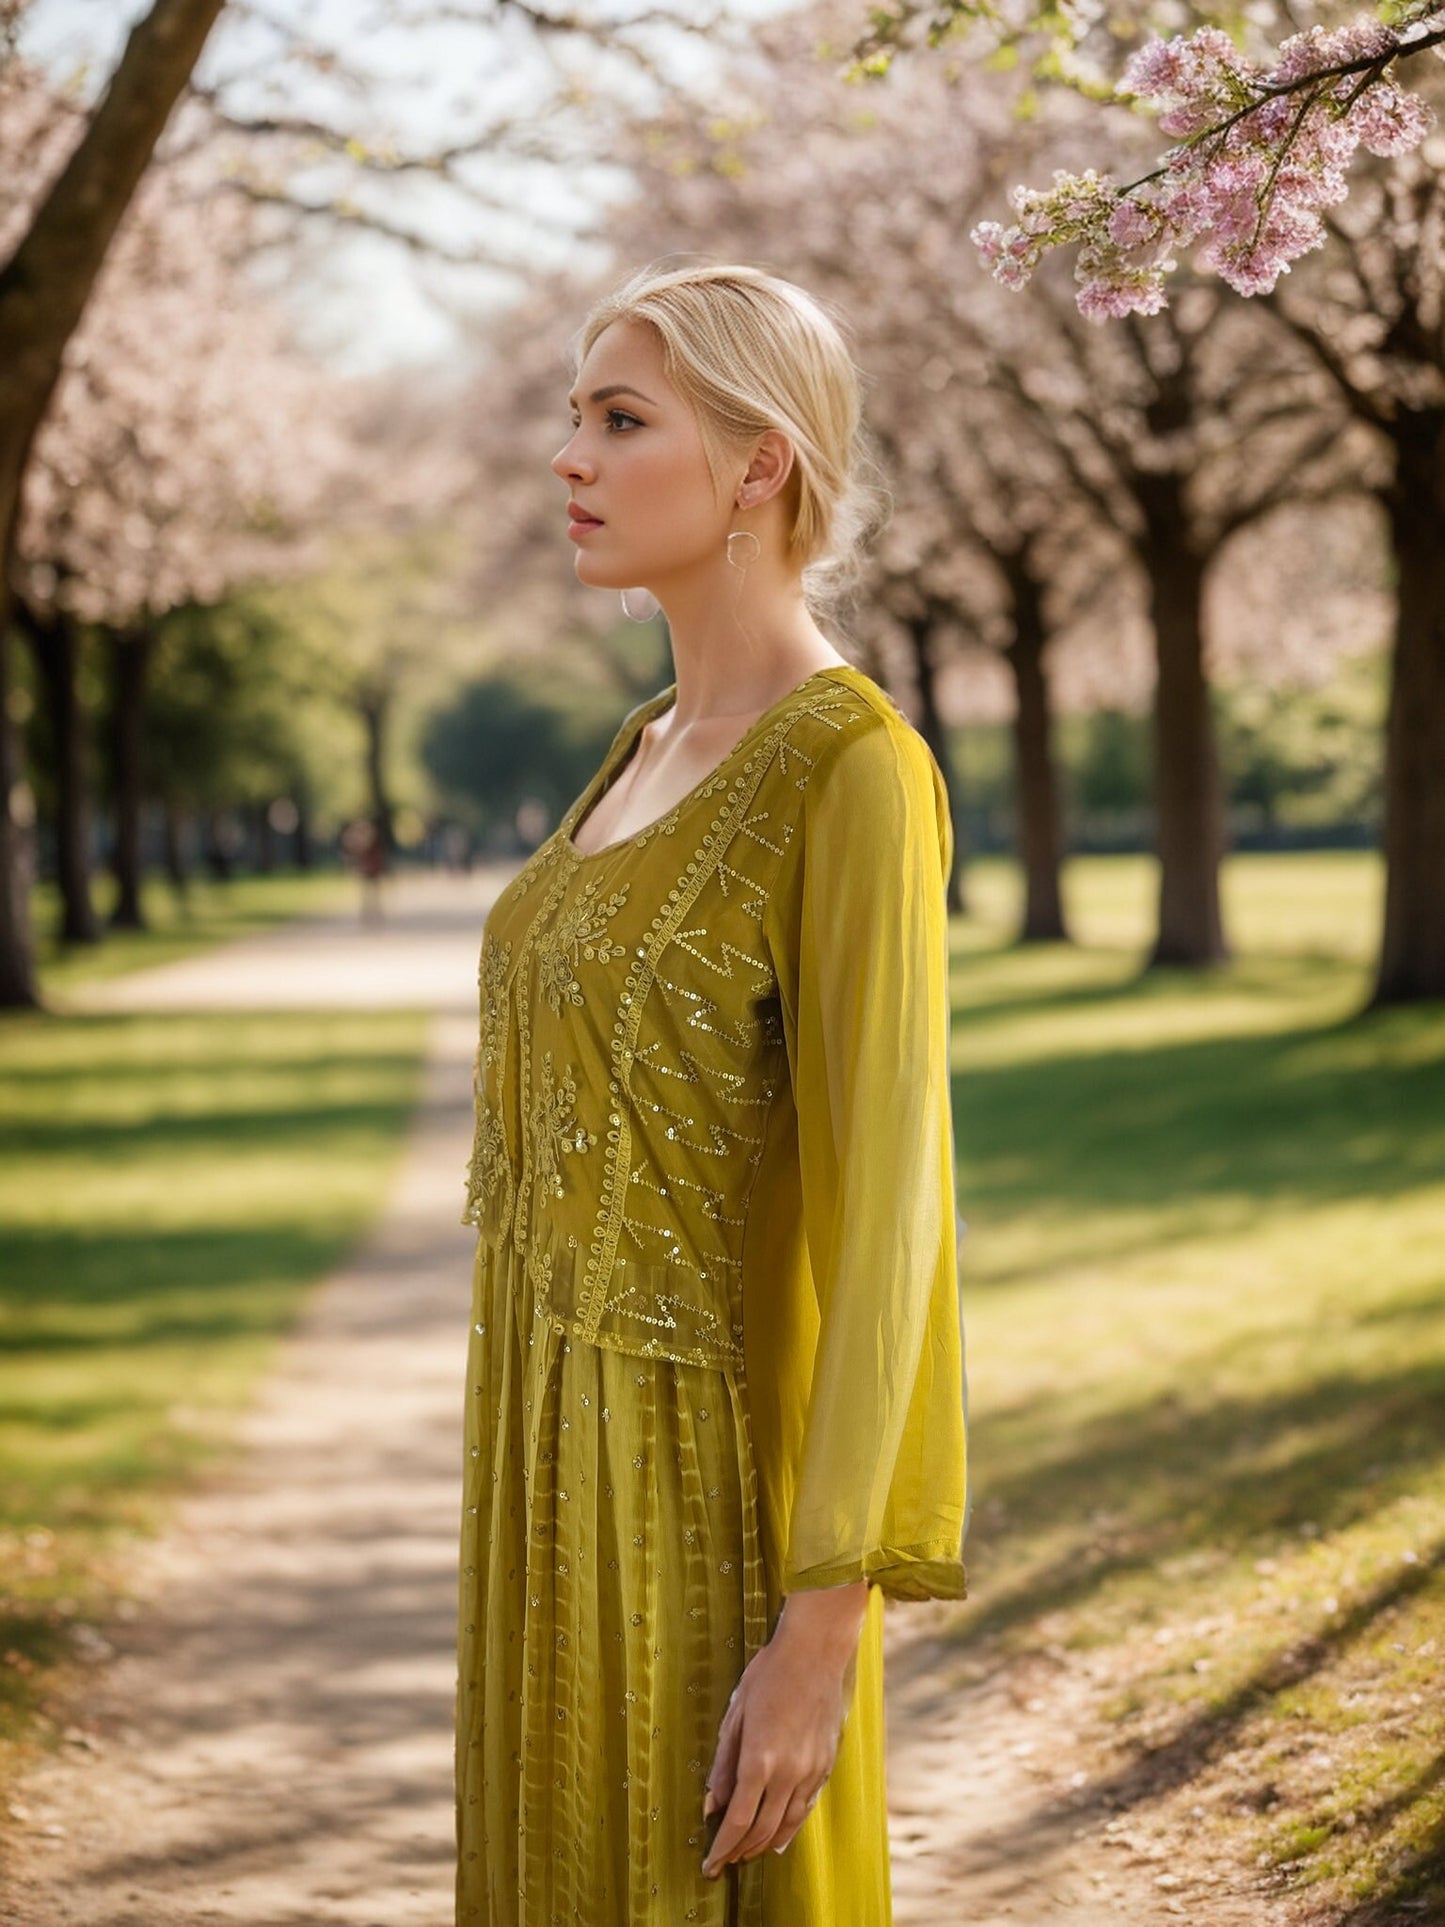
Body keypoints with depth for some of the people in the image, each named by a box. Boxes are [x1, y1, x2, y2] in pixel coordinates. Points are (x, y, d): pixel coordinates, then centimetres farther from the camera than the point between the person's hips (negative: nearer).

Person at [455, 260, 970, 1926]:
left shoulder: (858, 771, -18)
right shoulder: (660, 746, 12)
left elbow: (885, 1213, -21)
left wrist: (821, 1634, -22)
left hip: (712, 1492, -9)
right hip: (582, 1461, 10)